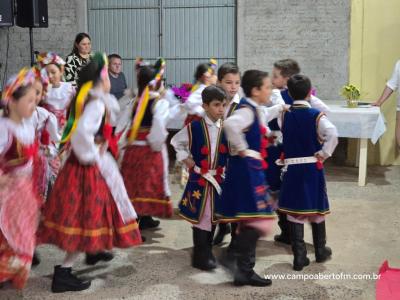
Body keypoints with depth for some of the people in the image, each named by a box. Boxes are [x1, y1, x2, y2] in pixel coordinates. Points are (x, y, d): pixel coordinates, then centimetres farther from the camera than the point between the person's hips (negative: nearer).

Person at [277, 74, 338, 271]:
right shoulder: (316, 115, -11)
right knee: (316, 209, 15)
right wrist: (323, 154, -14)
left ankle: (299, 257, 5)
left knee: (294, 211, 6)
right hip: (313, 168, -1)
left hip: (291, 168, 1)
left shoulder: (284, 115, -1)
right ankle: (320, 251, 30)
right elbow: (332, 135, -24)